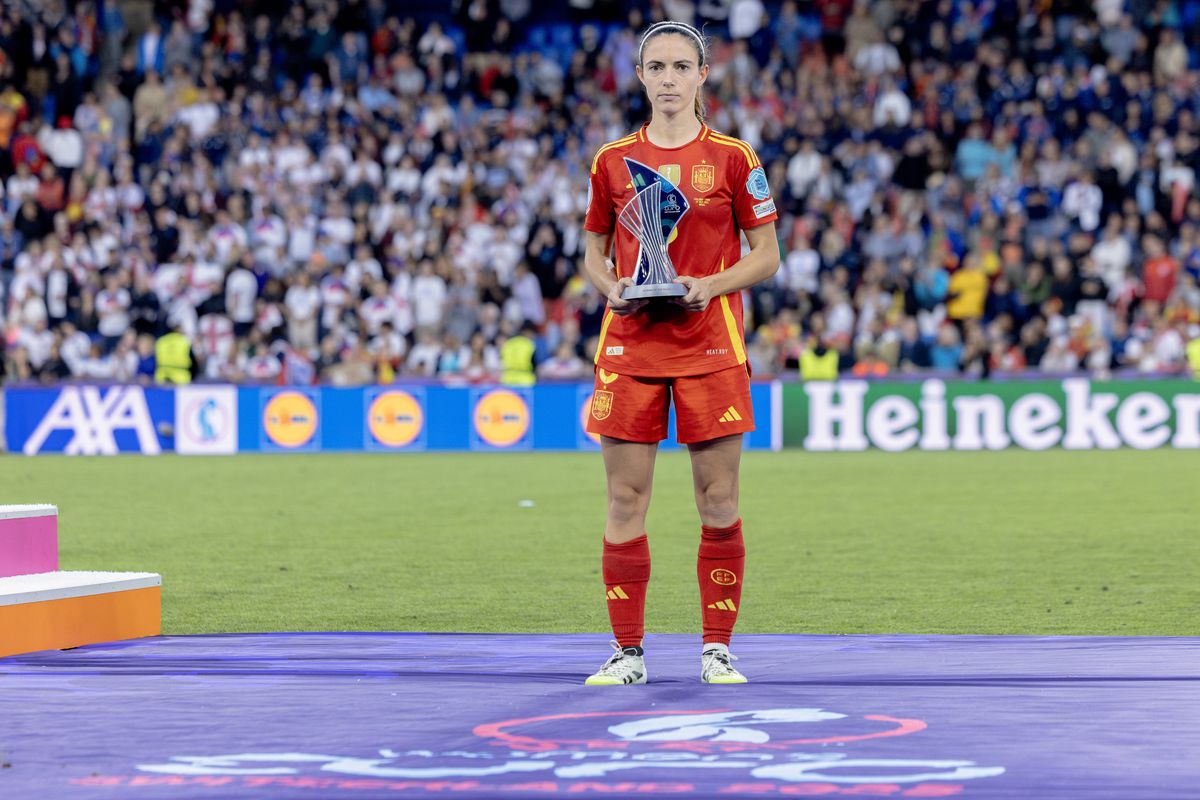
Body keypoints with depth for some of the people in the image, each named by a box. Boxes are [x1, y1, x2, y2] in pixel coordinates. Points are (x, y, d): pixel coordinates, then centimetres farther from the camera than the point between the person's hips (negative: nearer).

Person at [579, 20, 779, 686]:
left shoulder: (733, 157, 2)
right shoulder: (612, 160, 8)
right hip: (630, 345, 2)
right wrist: (611, 286, -7)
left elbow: (765, 255, 4)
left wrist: (712, 284, -12)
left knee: (718, 501, 0)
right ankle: (628, 651, 8)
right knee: (625, 499, 0)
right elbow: (594, 255, 14)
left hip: (711, 347, -1)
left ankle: (716, 650, 9)